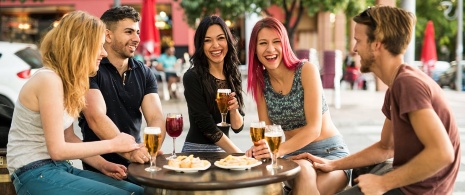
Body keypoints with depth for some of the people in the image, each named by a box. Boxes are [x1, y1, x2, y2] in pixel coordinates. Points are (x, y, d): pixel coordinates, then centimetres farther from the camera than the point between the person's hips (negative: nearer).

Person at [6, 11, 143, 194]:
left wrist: (102, 164, 1)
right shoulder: (49, 80, -18)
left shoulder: (67, 79, 10)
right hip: (35, 174, -8)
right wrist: (112, 144, -13)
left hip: (59, 167, 9)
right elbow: (57, 149, -19)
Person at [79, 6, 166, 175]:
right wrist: (128, 152, -33)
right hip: (101, 167, -4)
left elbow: (155, 117, -3)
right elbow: (96, 118, -20)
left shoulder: (144, 73, 7)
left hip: (137, 163, 5)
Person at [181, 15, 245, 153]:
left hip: (223, 151, 5)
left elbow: (238, 127, 6)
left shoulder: (233, 75, 5)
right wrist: (240, 155, -11)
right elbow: (207, 126, -12)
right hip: (197, 150, -5)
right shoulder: (192, 77, -11)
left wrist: (233, 110, -13)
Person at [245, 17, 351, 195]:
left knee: (304, 173, -35)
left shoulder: (306, 70, -13)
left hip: (330, 153, -2)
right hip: (294, 155, 2)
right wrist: (261, 147, -24)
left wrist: (279, 150, -33)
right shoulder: (260, 81, 1)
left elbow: (314, 128, -18)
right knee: (301, 171, -34)